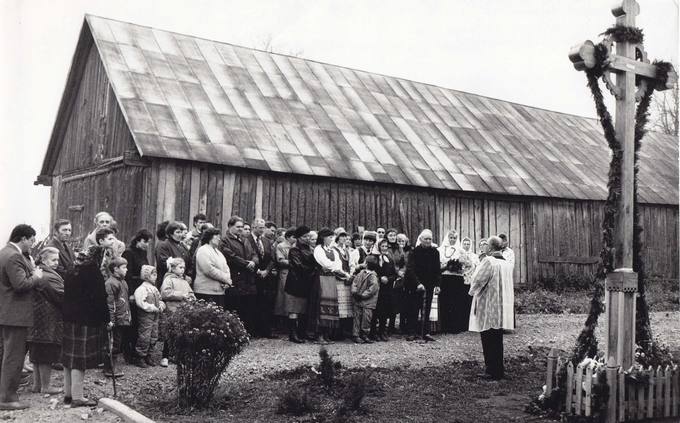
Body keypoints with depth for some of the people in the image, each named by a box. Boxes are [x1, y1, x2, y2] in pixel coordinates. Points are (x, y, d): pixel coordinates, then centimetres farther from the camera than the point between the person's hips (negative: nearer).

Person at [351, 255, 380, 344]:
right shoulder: (361, 272, 7)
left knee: (366, 317, -3)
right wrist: (354, 292, -4)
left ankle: (364, 335, 10)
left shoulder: (373, 277, -10)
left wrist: (362, 295, -15)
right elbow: (354, 282, 11)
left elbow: (372, 290, -16)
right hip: (358, 300, 4)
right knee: (357, 317, 4)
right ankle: (355, 335, 9)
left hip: (368, 302, -4)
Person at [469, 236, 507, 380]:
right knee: (497, 340, 14)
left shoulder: (488, 261, -16)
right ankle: (499, 370, 21)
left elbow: (477, 281, -15)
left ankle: (492, 372, 5)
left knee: (488, 340, 1)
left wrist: (472, 291, 7)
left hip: (487, 307, -7)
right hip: (500, 307, 7)